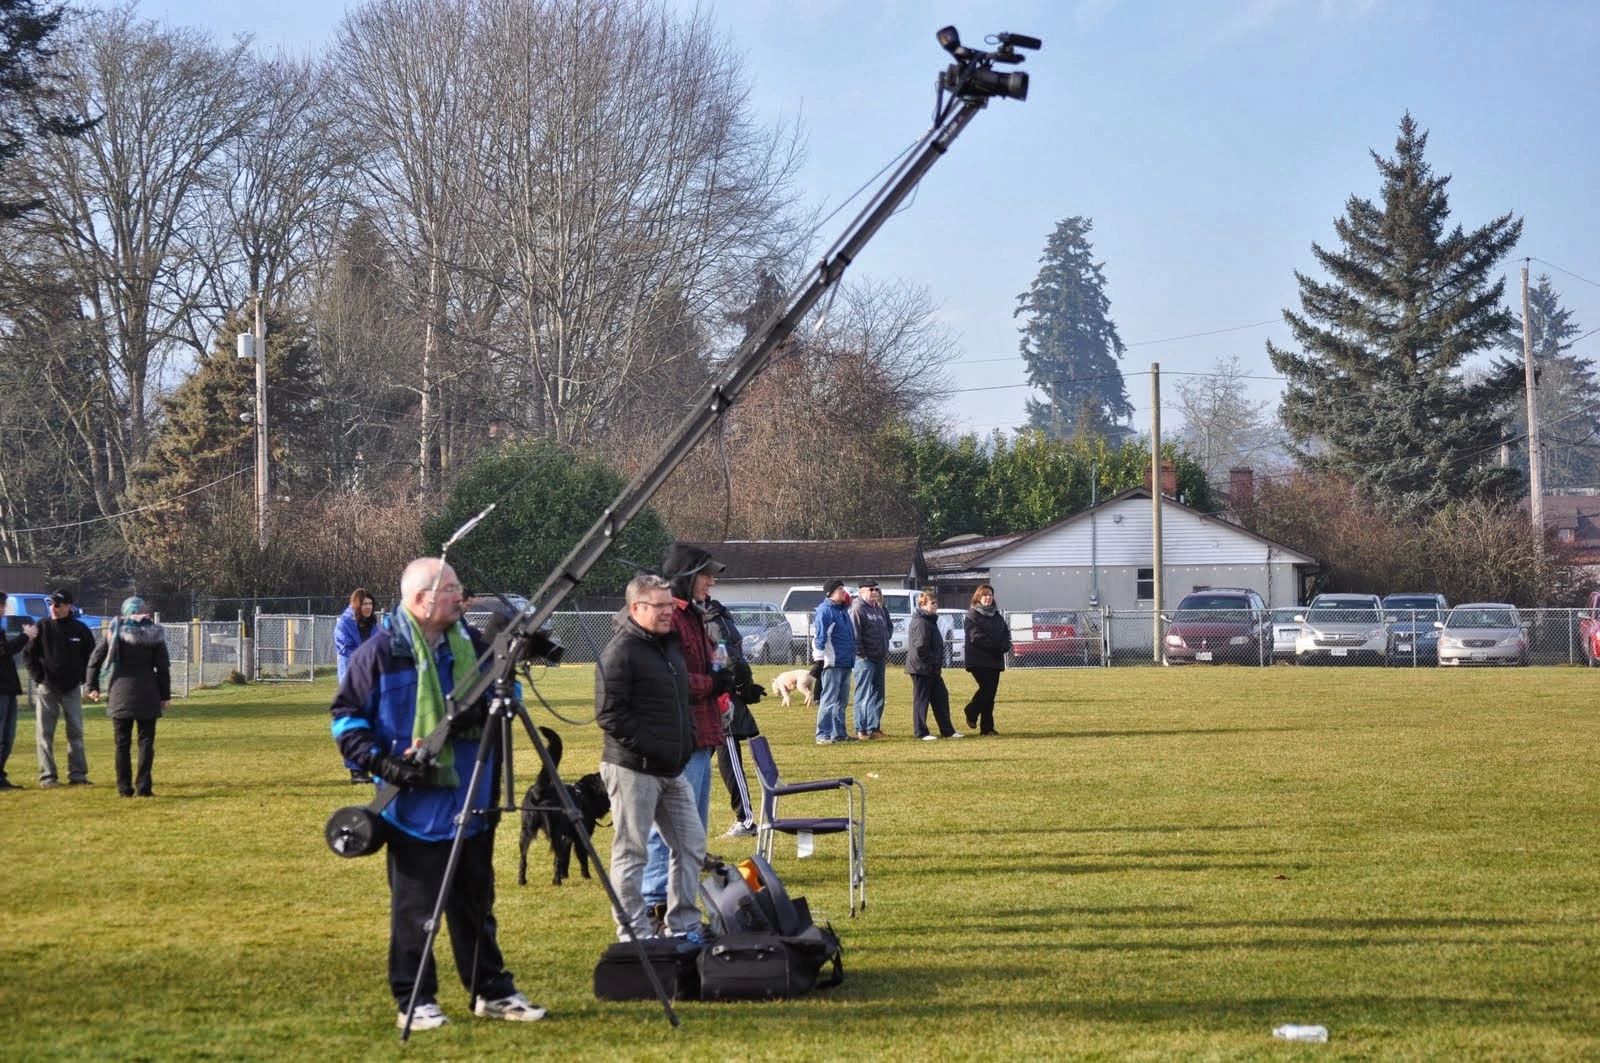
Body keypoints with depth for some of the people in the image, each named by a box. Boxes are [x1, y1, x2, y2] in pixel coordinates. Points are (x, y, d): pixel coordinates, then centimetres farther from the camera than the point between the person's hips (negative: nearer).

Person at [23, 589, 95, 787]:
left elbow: (91, 656, 11)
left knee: (76, 732, 4)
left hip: (72, 688, 1)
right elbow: (28, 654, 2)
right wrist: (38, 678, -6)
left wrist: (83, 679, 2)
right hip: (47, 688, -1)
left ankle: (77, 774, 9)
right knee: (44, 733, -1)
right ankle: (47, 776, 2)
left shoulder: (80, 629, 1)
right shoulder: (42, 627, -2)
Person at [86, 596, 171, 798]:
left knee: (122, 743, 7)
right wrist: (165, 696, 4)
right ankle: (143, 786, -2)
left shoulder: (115, 630, 0)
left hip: (121, 696, 0)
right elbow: (163, 667, -1)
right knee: (146, 741, 4)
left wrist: (93, 686, 10)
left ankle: (124, 788, 6)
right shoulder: (154, 632, 0)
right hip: (147, 696, 0)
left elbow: (95, 658, 0)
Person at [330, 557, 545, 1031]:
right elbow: (346, 716, -4)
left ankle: (492, 991, 23)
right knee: (414, 908, 1)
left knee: (477, 904, 14)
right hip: (413, 804, -5)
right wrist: (379, 761, -15)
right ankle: (414, 1001, 10)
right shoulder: (381, 651, -9)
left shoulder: (471, 644, 6)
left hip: (471, 802, 5)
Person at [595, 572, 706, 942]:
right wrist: (649, 747, -21)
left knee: (691, 843, 12)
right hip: (633, 769, -9)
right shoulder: (621, 651, -14)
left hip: (673, 769, 9)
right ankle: (635, 936, 5)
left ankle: (683, 926, 22)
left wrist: (688, 739, 12)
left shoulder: (671, 642, 14)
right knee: (631, 852, -1)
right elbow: (609, 714, -19)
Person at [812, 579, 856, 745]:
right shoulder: (825, 610, -11)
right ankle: (823, 735, -6)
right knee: (829, 700, -8)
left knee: (841, 700, 14)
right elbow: (819, 637, -17)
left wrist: (852, 657, 18)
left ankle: (839, 733, 21)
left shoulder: (843, 610, 17)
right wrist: (821, 659, -21)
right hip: (833, 663, -9)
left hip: (846, 662, 9)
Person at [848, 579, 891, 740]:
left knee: (878, 695, 11)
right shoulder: (857, 609, -11)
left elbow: (889, 627, 26)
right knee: (864, 695, -6)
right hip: (865, 659, -9)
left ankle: (874, 728, 18)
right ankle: (861, 730, -2)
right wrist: (861, 654, -19)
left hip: (879, 658, 9)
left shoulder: (879, 609, 16)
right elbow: (854, 634, -18)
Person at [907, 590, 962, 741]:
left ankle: (947, 730, 17)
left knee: (941, 696, 12)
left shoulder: (930, 620, 17)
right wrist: (935, 663, -17)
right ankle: (921, 732, 3)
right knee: (921, 699, -3)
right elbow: (921, 647, -24)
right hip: (922, 668, -10)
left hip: (931, 669, 10)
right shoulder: (920, 622, -16)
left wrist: (937, 664, 14)